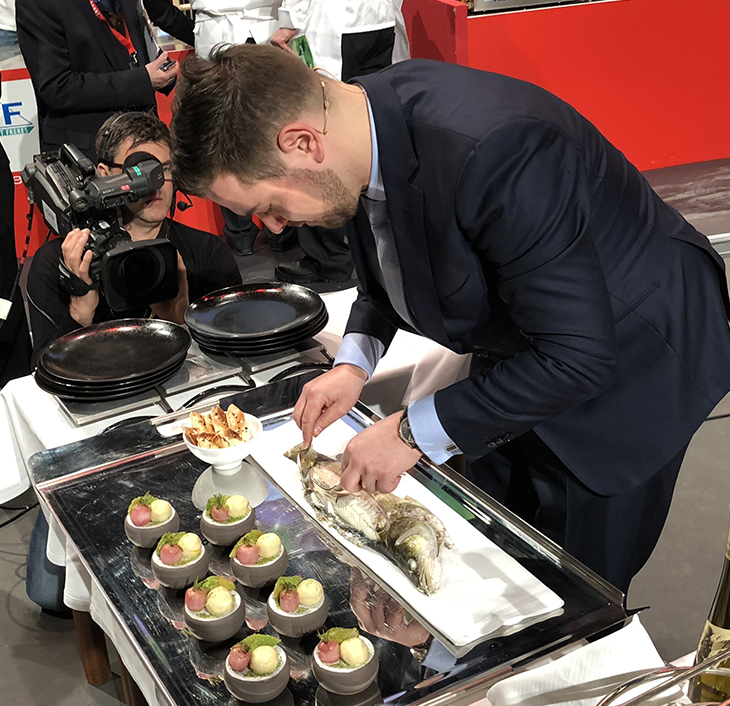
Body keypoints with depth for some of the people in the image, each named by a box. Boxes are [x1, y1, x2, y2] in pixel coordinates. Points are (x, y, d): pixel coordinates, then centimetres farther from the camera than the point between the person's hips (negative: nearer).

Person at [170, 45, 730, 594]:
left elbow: (576, 356, -34)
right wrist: (355, 361, -6)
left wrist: (412, 432, -26)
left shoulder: (496, 154, -40)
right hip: (517, 350, 8)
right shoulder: (369, 112, -12)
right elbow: (393, 260, 9)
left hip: (629, 359, -7)